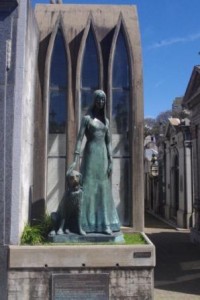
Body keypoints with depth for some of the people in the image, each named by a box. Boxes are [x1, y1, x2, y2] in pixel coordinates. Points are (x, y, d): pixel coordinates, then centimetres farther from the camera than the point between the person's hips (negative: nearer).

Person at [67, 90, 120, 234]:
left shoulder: (106, 120, 15)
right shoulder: (87, 118, 0)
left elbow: (108, 142, 14)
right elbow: (80, 139, -7)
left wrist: (111, 161, 5)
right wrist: (76, 159, -17)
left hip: (103, 155, 5)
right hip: (90, 154, -5)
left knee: (103, 189, 4)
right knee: (88, 187, -6)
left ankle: (105, 224, 8)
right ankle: (85, 224, -1)